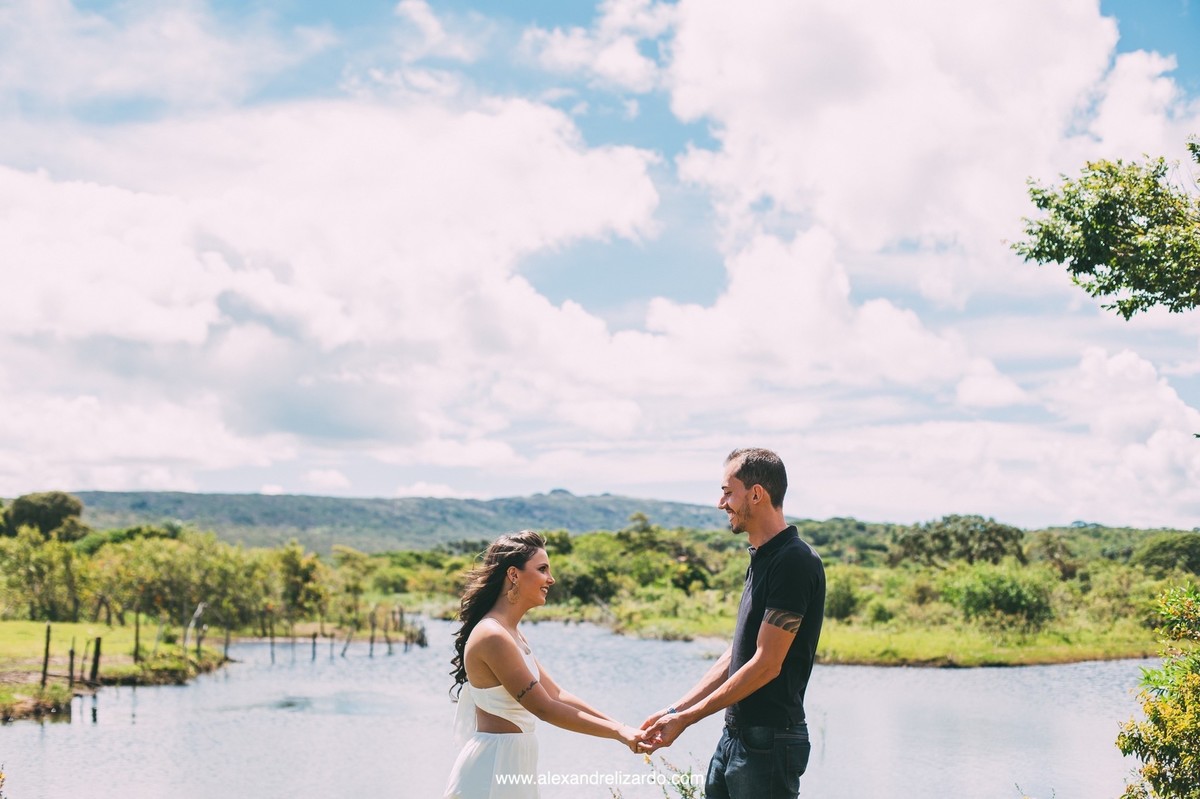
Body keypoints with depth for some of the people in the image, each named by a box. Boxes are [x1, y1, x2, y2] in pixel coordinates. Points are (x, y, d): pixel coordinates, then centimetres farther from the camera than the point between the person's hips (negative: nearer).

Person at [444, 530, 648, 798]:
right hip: (495, 766, -9)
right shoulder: (493, 636, -19)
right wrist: (618, 732, -15)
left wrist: (621, 727, 6)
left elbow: (556, 694, 12)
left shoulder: (512, 635, 12)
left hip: (512, 763, 9)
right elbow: (544, 708, -19)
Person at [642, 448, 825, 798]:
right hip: (736, 734, 9)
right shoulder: (761, 559, 13)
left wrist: (686, 718, -14)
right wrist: (674, 710, 12)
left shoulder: (794, 562, -17)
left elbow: (766, 665, -20)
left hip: (769, 742, -9)